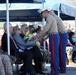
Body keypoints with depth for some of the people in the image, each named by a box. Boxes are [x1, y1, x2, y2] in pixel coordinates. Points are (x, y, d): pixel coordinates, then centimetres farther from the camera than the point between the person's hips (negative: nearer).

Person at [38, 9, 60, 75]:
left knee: (54, 54, -8)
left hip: (53, 36, -10)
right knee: (55, 53, 10)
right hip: (54, 36, 10)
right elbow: (47, 30, 23)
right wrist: (40, 37, 20)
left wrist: (38, 36, -7)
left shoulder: (49, 18, -8)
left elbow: (45, 29, -15)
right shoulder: (50, 18, 22)